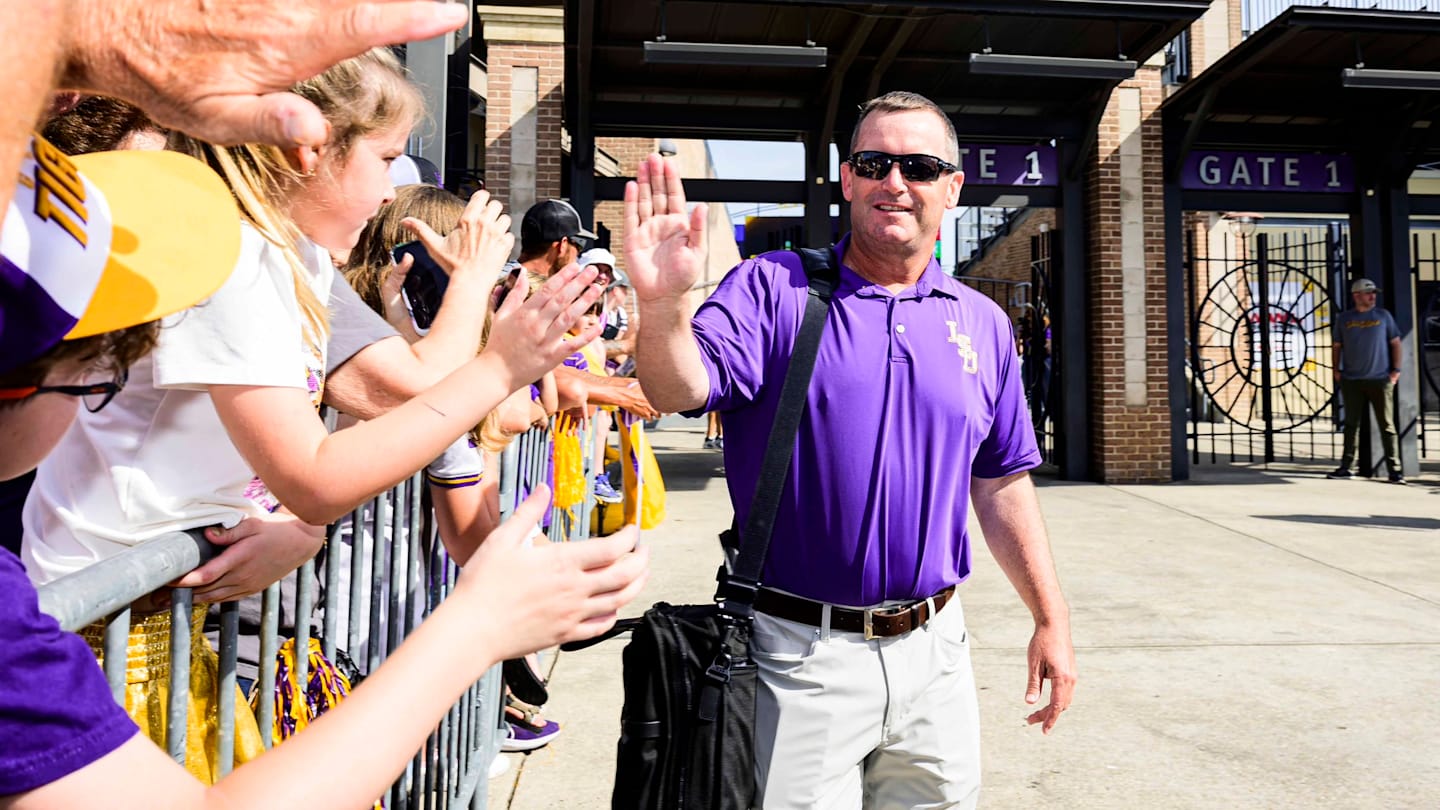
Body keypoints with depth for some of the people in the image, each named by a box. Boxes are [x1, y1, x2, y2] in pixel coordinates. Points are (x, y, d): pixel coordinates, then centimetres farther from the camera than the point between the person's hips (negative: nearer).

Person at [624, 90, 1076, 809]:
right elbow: (683, 388, -21)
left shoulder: (983, 325, 7)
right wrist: (662, 304, -41)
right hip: (799, 651, -4)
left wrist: (1051, 619, 10)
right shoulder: (773, 288, -5)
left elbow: (1002, 485, 11)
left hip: (934, 651, 5)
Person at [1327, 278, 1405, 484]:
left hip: (1380, 379, -1)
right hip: (1351, 381, 1)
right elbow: (1336, 346, 13)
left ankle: (1395, 469, 2)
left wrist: (1396, 369, -2)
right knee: (1351, 424, 7)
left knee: (1387, 425, -2)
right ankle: (1345, 466, 13)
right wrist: (1336, 370, 3)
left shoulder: (1383, 316, 5)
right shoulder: (1344, 319, 7)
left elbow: (1395, 343, 7)